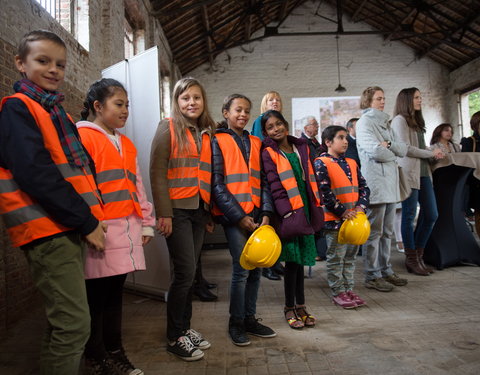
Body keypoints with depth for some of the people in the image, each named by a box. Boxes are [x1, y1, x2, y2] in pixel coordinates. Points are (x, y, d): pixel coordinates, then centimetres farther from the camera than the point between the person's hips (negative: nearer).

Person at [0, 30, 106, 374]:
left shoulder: (55, 111, 20)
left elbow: (80, 168, 17)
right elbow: (36, 174, -18)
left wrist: (93, 215, 3)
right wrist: (86, 222, -16)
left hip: (69, 228, 9)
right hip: (48, 229, -9)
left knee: (65, 323, 18)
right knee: (74, 324, -7)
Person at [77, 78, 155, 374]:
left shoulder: (126, 144, 20)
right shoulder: (83, 137, -5)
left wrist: (146, 223, 17)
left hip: (127, 230, 7)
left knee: (115, 293, 15)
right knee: (96, 297, 4)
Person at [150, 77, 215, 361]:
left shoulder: (206, 133, 15)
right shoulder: (168, 128, -1)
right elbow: (157, 173, -8)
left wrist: (210, 214, 13)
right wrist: (163, 213, -15)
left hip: (199, 210, 5)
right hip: (177, 210, -5)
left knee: (190, 273, 10)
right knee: (185, 272, -5)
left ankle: (185, 327, 25)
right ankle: (175, 337, 12)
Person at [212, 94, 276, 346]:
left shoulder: (255, 143, 15)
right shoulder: (218, 142, 0)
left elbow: (264, 181, 10)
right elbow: (217, 185, -8)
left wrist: (266, 213, -3)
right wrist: (239, 216, -13)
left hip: (256, 214, 5)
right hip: (234, 216, -5)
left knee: (255, 269, 9)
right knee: (241, 269, -4)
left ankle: (250, 318, 25)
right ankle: (236, 322, 15)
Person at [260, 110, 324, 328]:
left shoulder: (302, 148, 13)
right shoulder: (269, 154, -4)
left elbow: (311, 178, 16)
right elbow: (274, 186, -11)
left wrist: (316, 206, 11)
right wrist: (288, 213, -17)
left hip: (305, 211, 5)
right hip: (288, 214, -5)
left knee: (300, 259, 13)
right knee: (292, 259, 0)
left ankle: (300, 305, 27)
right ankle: (289, 308, 18)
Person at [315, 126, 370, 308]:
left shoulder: (351, 163, 13)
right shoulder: (321, 163, -9)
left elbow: (364, 187, 11)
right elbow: (325, 192, -16)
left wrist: (361, 206, -6)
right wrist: (342, 212, -18)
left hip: (354, 217, 7)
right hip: (335, 219, -7)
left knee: (350, 256, 15)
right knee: (336, 257, 3)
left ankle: (349, 289, 27)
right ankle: (337, 292, 15)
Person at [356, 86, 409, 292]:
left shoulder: (385, 123, 21)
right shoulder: (364, 121, -4)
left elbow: (403, 150, 11)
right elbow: (375, 151, -18)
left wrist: (389, 145, -9)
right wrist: (392, 154, 1)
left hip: (390, 182, 9)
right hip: (375, 182, -8)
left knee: (387, 231, 13)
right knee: (374, 232, -4)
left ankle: (385, 271, 24)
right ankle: (373, 276, 4)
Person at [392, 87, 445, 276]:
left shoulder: (417, 121, 21)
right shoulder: (400, 120, -5)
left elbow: (420, 147, 19)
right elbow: (406, 148, -13)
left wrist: (434, 152, 1)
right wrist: (431, 153, -5)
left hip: (423, 172, 9)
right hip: (408, 172, -8)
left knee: (431, 215, 8)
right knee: (409, 216, -1)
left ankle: (418, 256, 20)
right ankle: (411, 260, 10)